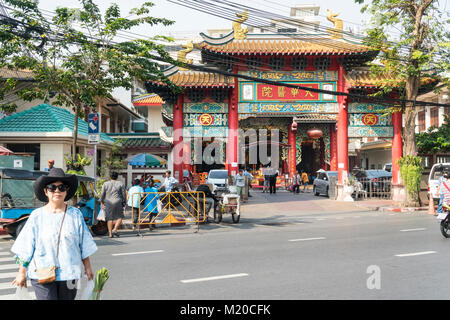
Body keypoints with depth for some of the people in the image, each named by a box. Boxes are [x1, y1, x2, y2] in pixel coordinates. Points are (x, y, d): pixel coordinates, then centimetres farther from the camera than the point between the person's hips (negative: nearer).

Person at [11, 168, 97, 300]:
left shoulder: (75, 214, 3)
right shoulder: (36, 216, 0)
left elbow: (84, 245, 7)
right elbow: (25, 249, 3)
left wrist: (88, 267, 8)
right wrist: (22, 273, 3)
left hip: (68, 273, 2)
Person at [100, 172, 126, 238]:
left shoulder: (105, 184, 3)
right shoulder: (120, 184, 1)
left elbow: (102, 194, 1)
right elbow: (124, 194, 1)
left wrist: (101, 202, 11)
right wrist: (124, 202, 12)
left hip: (108, 203, 2)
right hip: (117, 202, -2)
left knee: (109, 218, 7)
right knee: (119, 217, 8)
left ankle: (110, 233, 6)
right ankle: (115, 229, -10)